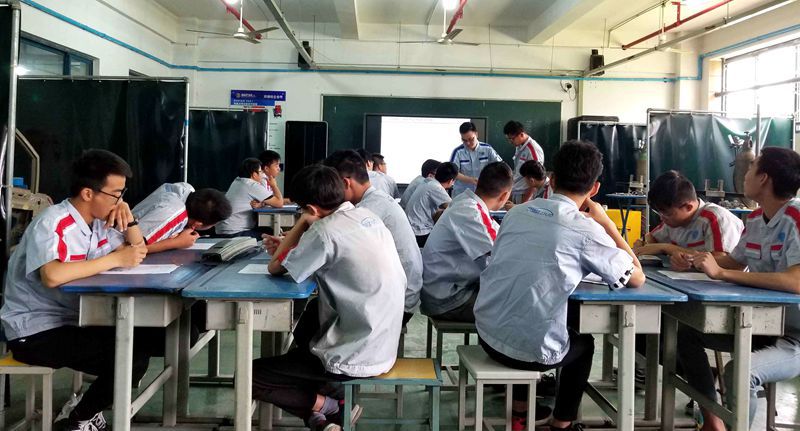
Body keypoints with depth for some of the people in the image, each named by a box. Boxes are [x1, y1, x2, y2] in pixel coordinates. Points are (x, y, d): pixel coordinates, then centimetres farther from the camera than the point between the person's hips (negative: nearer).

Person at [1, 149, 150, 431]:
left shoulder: (96, 222, 4)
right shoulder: (52, 223, -21)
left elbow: (138, 252, 13)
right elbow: (52, 276, -39)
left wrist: (127, 216, -5)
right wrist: (115, 259, -30)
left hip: (70, 321, 9)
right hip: (34, 331, -9)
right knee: (132, 360, -20)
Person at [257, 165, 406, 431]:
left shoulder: (326, 230, -21)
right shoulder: (367, 216, 4)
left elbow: (275, 267, -8)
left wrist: (302, 223, -1)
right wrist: (290, 249, 11)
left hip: (357, 357, -8)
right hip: (382, 344, 8)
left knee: (250, 376, 6)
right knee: (308, 316, 34)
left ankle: (331, 407, 2)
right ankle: (327, 394, 22)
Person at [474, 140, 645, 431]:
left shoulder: (517, 212, 5)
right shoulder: (586, 230, -11)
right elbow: (637, 278, 2)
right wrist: (606, 223, 7)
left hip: (487, 334, 5)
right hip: (530, 348, -4)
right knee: (584, 343, 29)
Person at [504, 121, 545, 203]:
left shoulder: (533, 150, -16)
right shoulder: (518, 147, 8)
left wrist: (524, 202, -16)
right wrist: (511, 194, 15)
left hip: (526, 195, -7)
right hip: (515, 194, 7)